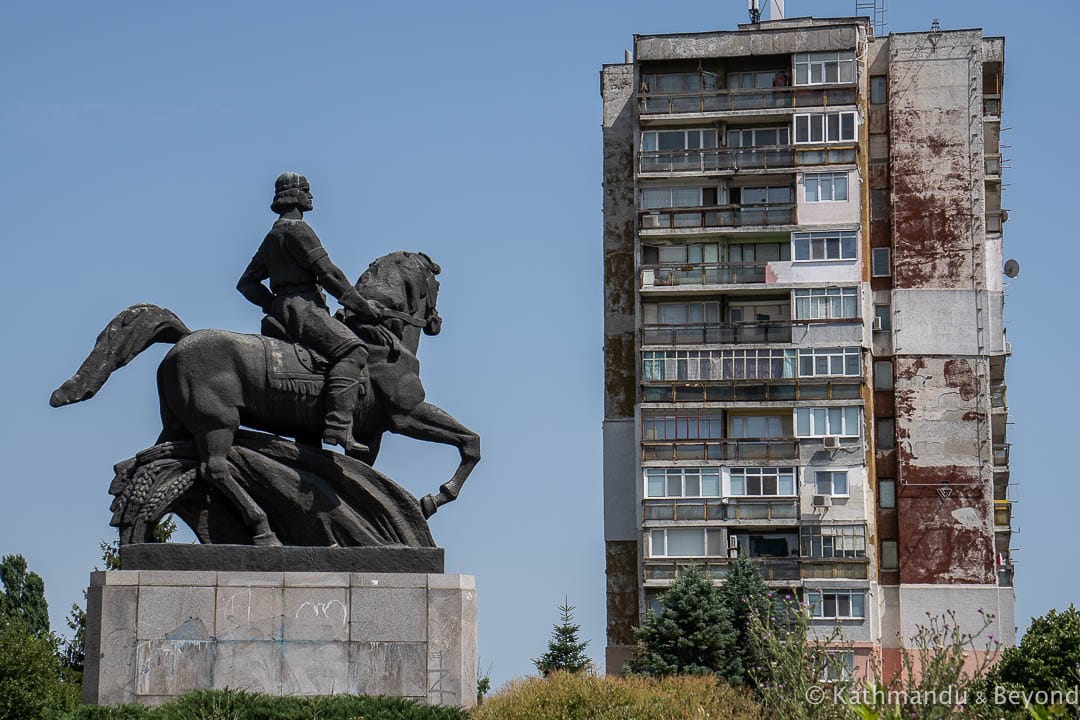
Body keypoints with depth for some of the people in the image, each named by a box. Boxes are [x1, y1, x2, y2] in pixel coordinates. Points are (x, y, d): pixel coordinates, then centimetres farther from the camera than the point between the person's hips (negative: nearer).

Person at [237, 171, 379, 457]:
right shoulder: (296, 228, -4)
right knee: (352, 350, -26)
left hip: (283, 308, 10)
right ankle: (339, 426, -43)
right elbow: (328, 273, -11)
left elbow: (247, 283, 28)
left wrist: (273, 304, 18)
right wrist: (361, 306, -6)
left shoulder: (272, 236, 26)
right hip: (301, 307, -10)